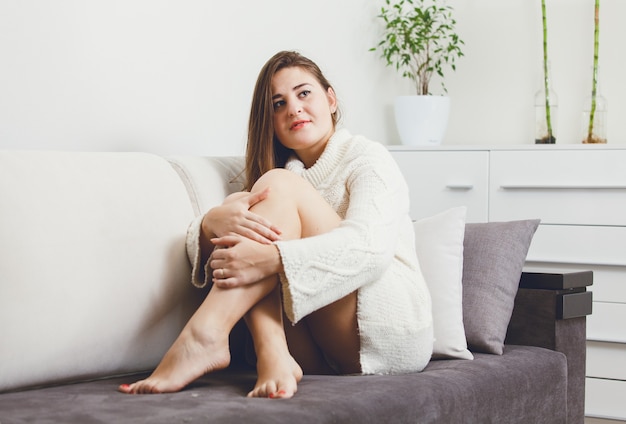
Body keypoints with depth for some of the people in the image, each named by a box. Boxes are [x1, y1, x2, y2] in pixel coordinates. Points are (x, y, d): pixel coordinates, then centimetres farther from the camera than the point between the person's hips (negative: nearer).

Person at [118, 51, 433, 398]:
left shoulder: (367, 158, 5)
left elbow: (372, 245, -17)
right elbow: (199, 242, 6)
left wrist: (273, 258, -32)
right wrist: (213, 222, -20)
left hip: (393, 334, -5)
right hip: (321, 355, 5)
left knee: (280, 185, -18)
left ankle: (204, 337, -36)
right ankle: (272, 356, -34)